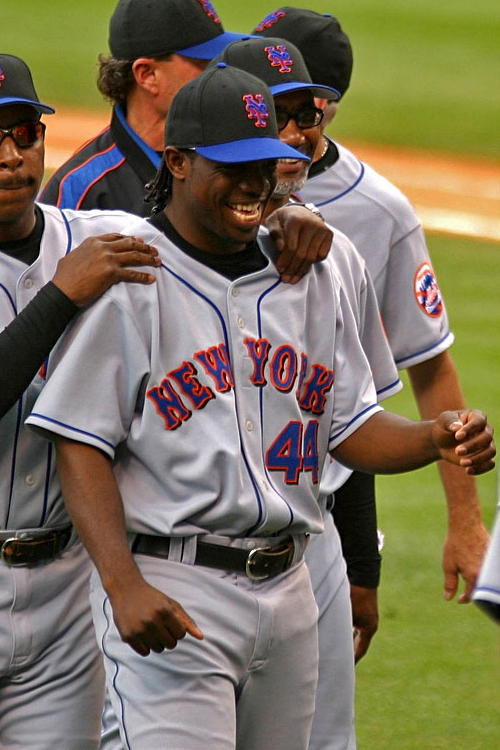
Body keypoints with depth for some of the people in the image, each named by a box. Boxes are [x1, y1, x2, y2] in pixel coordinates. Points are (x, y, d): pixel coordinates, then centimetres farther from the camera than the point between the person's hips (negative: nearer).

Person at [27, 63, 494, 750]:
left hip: (288, 588, 7)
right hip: (169, 590, -7)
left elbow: (353, 428, 14)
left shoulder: (309, 277, 13)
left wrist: (436, 437, -8)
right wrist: (124, 587, -22)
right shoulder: (127, 280, -7)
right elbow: (82, 447, -11)